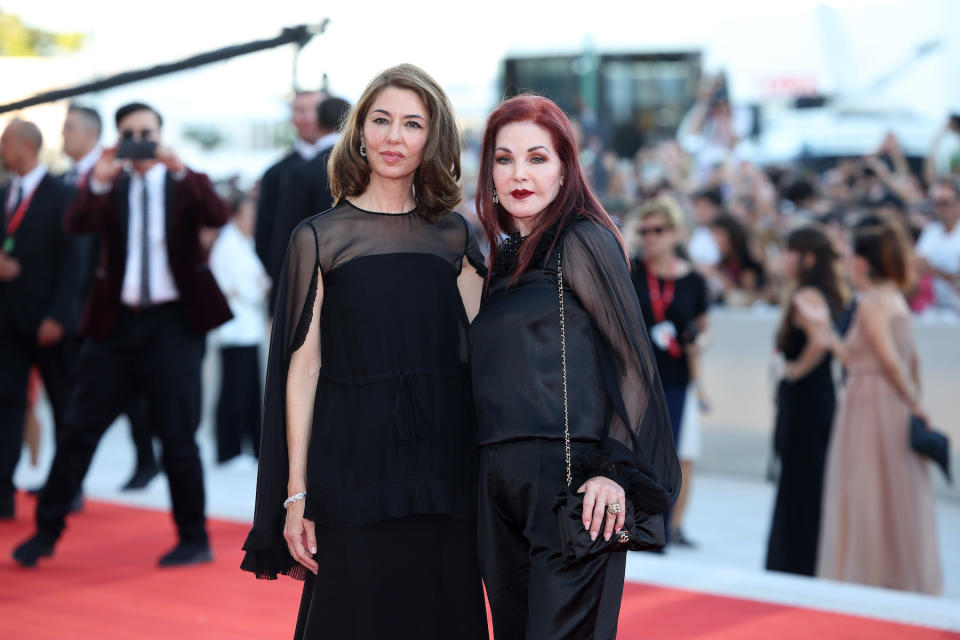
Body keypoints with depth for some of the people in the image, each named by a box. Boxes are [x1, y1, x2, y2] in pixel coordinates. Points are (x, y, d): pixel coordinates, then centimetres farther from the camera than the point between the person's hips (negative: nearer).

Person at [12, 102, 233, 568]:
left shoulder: (185, 185, 3)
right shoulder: (110, 189, 6)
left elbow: (219, 216, -17)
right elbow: (75, 224, -12)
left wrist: (181, 172, -30)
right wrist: (98, 181, -30)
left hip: (173, 323, -2)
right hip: (117, 321, 3)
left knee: (177, 437, 0)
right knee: (79, 428, 5)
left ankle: (194, 540, 13)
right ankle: (47, 530, 16)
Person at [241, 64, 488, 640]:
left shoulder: (453, 236, 10)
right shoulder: (320, 237, 2)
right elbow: (302, 366, -1)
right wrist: (297, 493, -5)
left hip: (443, 466, 3)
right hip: (353, 465, -2)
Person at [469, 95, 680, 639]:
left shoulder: (584, 241, -5)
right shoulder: (504, 256, 18)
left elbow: (634, 363, -8)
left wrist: (617, 469, -14)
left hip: (569, 478, -8)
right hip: (501, 484, 8)